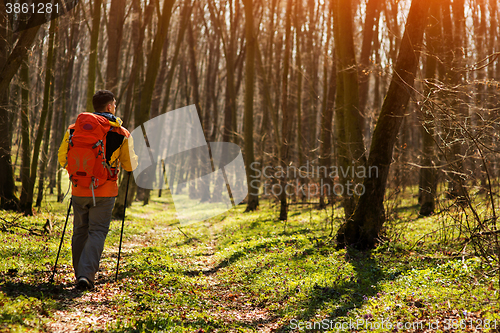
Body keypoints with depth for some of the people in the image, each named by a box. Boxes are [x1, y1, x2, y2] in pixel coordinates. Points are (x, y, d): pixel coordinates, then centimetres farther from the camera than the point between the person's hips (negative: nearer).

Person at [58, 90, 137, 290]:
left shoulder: (74, 129, 5)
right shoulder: (121, 133, -2)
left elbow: (63, 159, 9)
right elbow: (130, 165, 3)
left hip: (79, 190, 3)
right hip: (104, 192, -3)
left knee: (80, 231, 15)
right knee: (97, 232, 0)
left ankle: (80, 274, 21)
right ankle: (86, 275, -14)